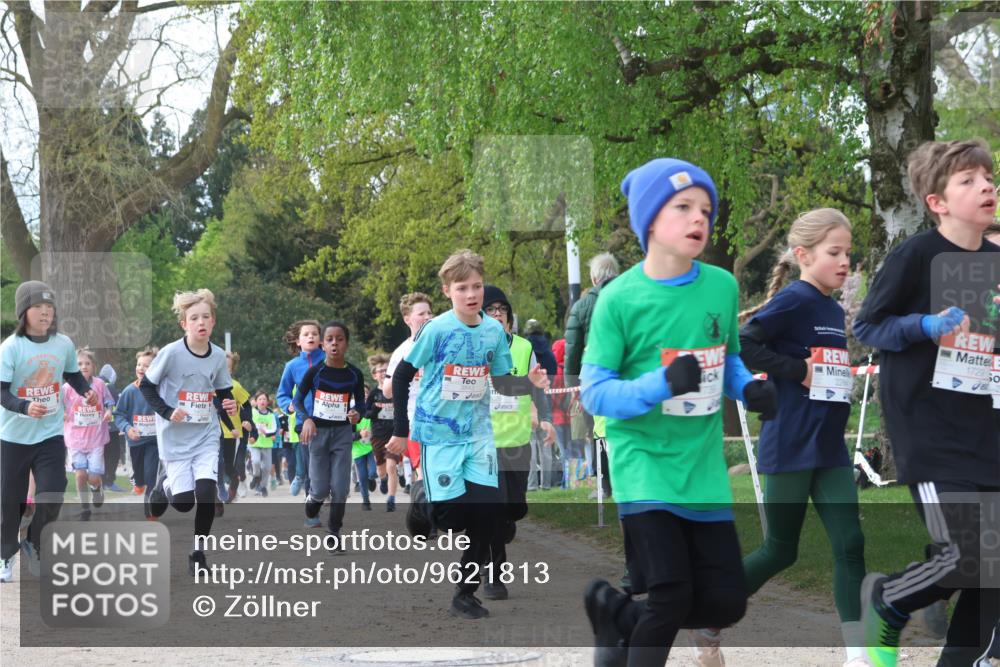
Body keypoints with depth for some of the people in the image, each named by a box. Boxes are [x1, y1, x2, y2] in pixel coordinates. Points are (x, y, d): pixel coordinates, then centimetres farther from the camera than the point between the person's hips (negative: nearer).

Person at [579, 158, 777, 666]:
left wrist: (751, 390, -5)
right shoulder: (619, 298, -12)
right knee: (672, 596, -14)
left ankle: (616, 614, 30)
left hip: (703, 468, 5)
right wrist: (663, 383, -27)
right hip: (644, 462, -5)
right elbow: (594, 393, -12)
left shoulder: (723, 286, 2)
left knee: (726, 603, 6)